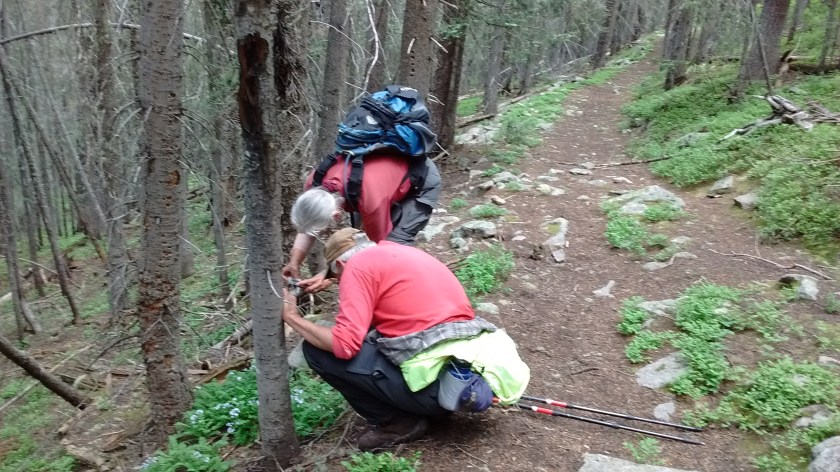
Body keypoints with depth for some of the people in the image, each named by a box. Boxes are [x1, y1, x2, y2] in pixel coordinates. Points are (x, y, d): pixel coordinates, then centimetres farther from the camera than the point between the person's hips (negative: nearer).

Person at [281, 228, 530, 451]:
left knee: (317, 349, 0)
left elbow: (345, 344, -12)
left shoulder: (358, 264, -2)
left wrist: (291, 316, 2)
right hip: (470, 365, 9)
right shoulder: (400, 252, 21)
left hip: (436, 381, -9)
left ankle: (398, 423, 7)